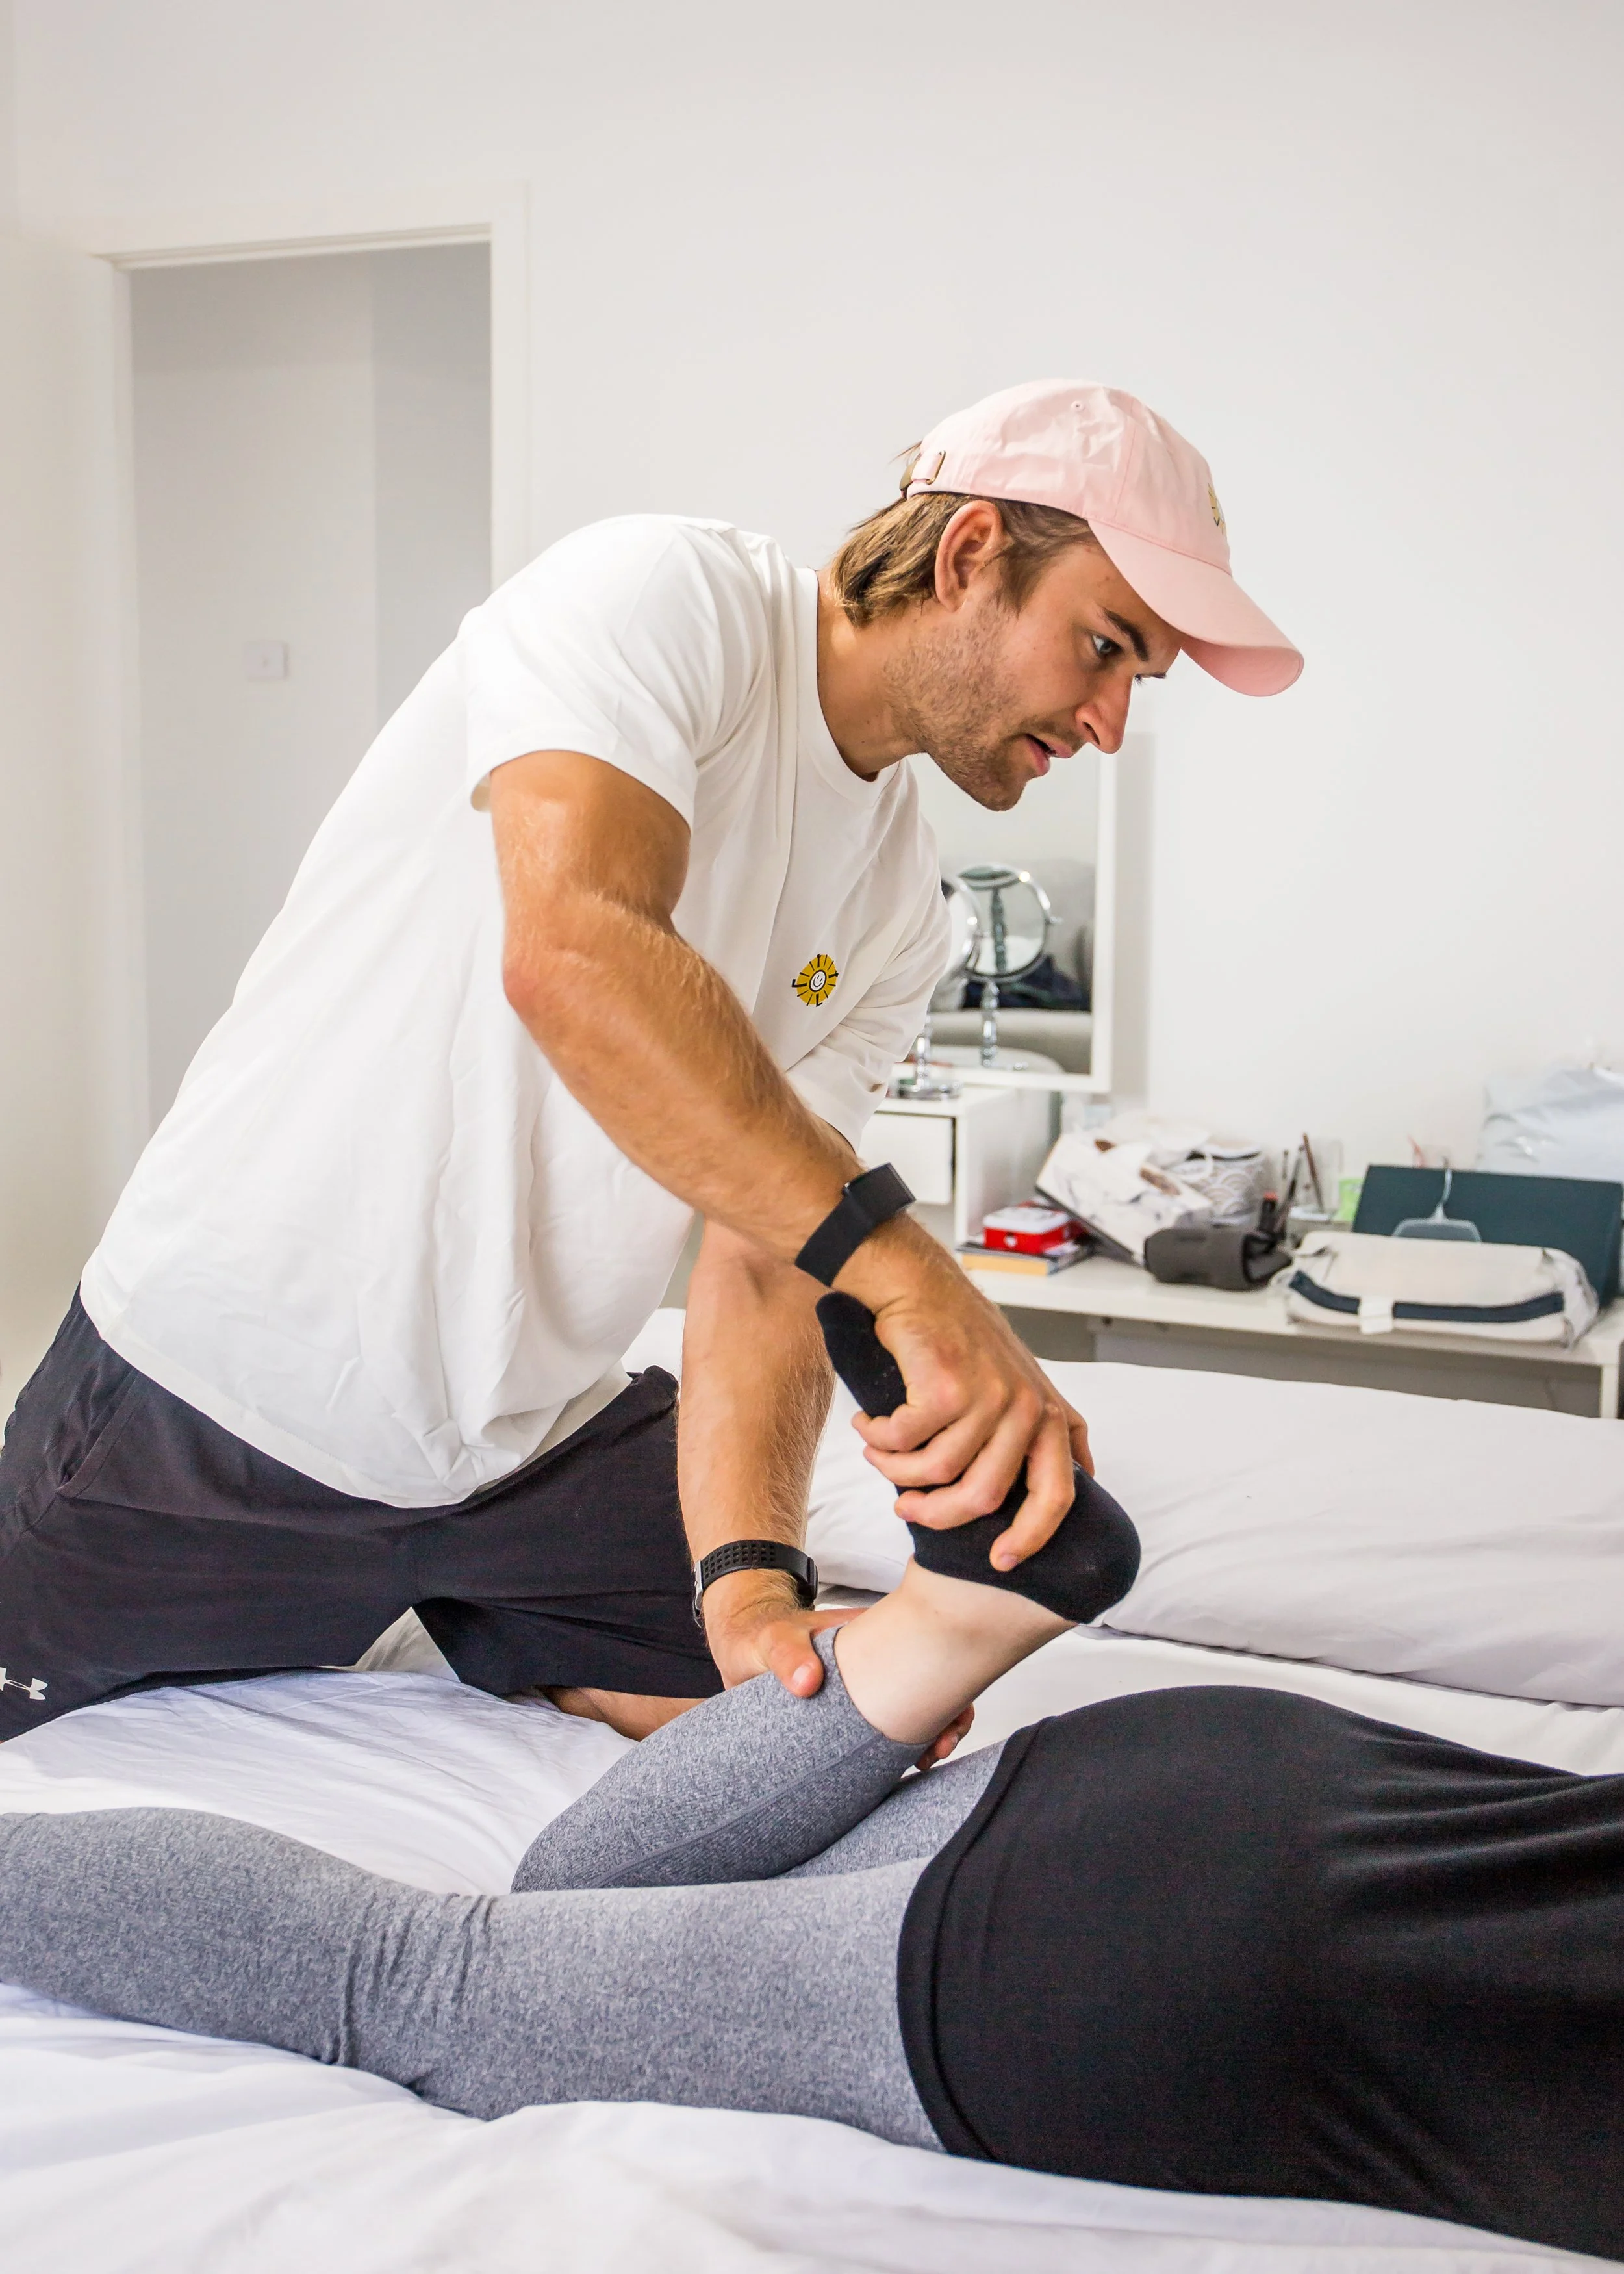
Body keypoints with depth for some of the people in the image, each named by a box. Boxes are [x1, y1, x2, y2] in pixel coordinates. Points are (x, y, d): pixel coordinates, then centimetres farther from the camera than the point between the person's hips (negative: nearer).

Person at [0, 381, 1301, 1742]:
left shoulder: (901, 909, 1)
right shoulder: (665, 596, -18)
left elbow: (767, 1265, -5)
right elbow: (572, 954, -37)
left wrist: (748, 1570, -22)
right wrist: (907, 1274, -41)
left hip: (535, 1430, 6)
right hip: (219, 1395, -5)